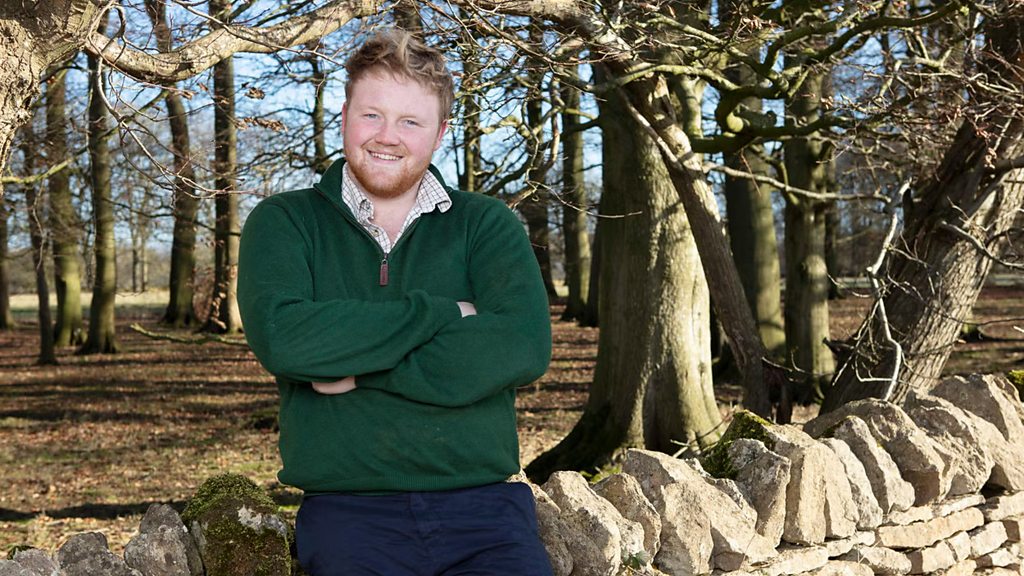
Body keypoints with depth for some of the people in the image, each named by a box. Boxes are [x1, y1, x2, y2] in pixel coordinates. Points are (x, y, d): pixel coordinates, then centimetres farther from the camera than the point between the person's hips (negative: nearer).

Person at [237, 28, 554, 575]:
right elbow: (281, 339, -11)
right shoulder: (284, 223, 9)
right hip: (347, 508, 0)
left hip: (482, 508, 1)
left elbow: (525, 348, -7)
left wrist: (358, 371, -9)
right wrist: (441, 313, -7)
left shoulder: (485, 224, 11)